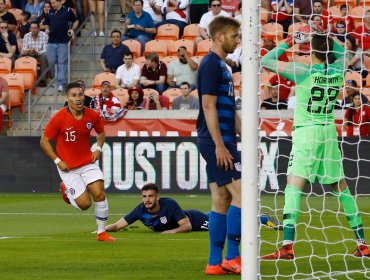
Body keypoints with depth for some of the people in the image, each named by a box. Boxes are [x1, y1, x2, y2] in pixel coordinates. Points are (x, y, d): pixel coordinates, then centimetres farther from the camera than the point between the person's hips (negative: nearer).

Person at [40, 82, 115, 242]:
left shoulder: (92, 116, -6)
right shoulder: (59, 118, -17)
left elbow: (101, 132, 17)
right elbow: (44, 141, -8)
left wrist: (98, 149, 0)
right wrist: (57, 161, -12)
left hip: (88, 163, 3)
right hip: (68, 167, -3)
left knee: (100, 194, -13)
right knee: (85, 204, -7)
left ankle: (101, 233, 4)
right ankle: (66, 190, 28)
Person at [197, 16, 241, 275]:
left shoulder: (222, 66, 19)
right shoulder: (211, 65, -11)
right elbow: (209, 106, -18)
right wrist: (220, 145, -21)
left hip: (222, 143, 10)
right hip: (217, 142, -10)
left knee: (221, 201, 8)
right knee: (241, 194, -11)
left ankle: (215, 262, 9)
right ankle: (232, 257, -10)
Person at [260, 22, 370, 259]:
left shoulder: (304, 72, -12)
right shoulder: (338, 72, 1)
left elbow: (266, 61, -7)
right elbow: (342, 53, 27)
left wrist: (290, 42, 0)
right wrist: (324, 36, 18)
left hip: (306, 131, -5)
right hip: (329, 132, 5)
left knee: (294, 185, -12)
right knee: (341, 187, 15)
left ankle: (288, 246, -25)